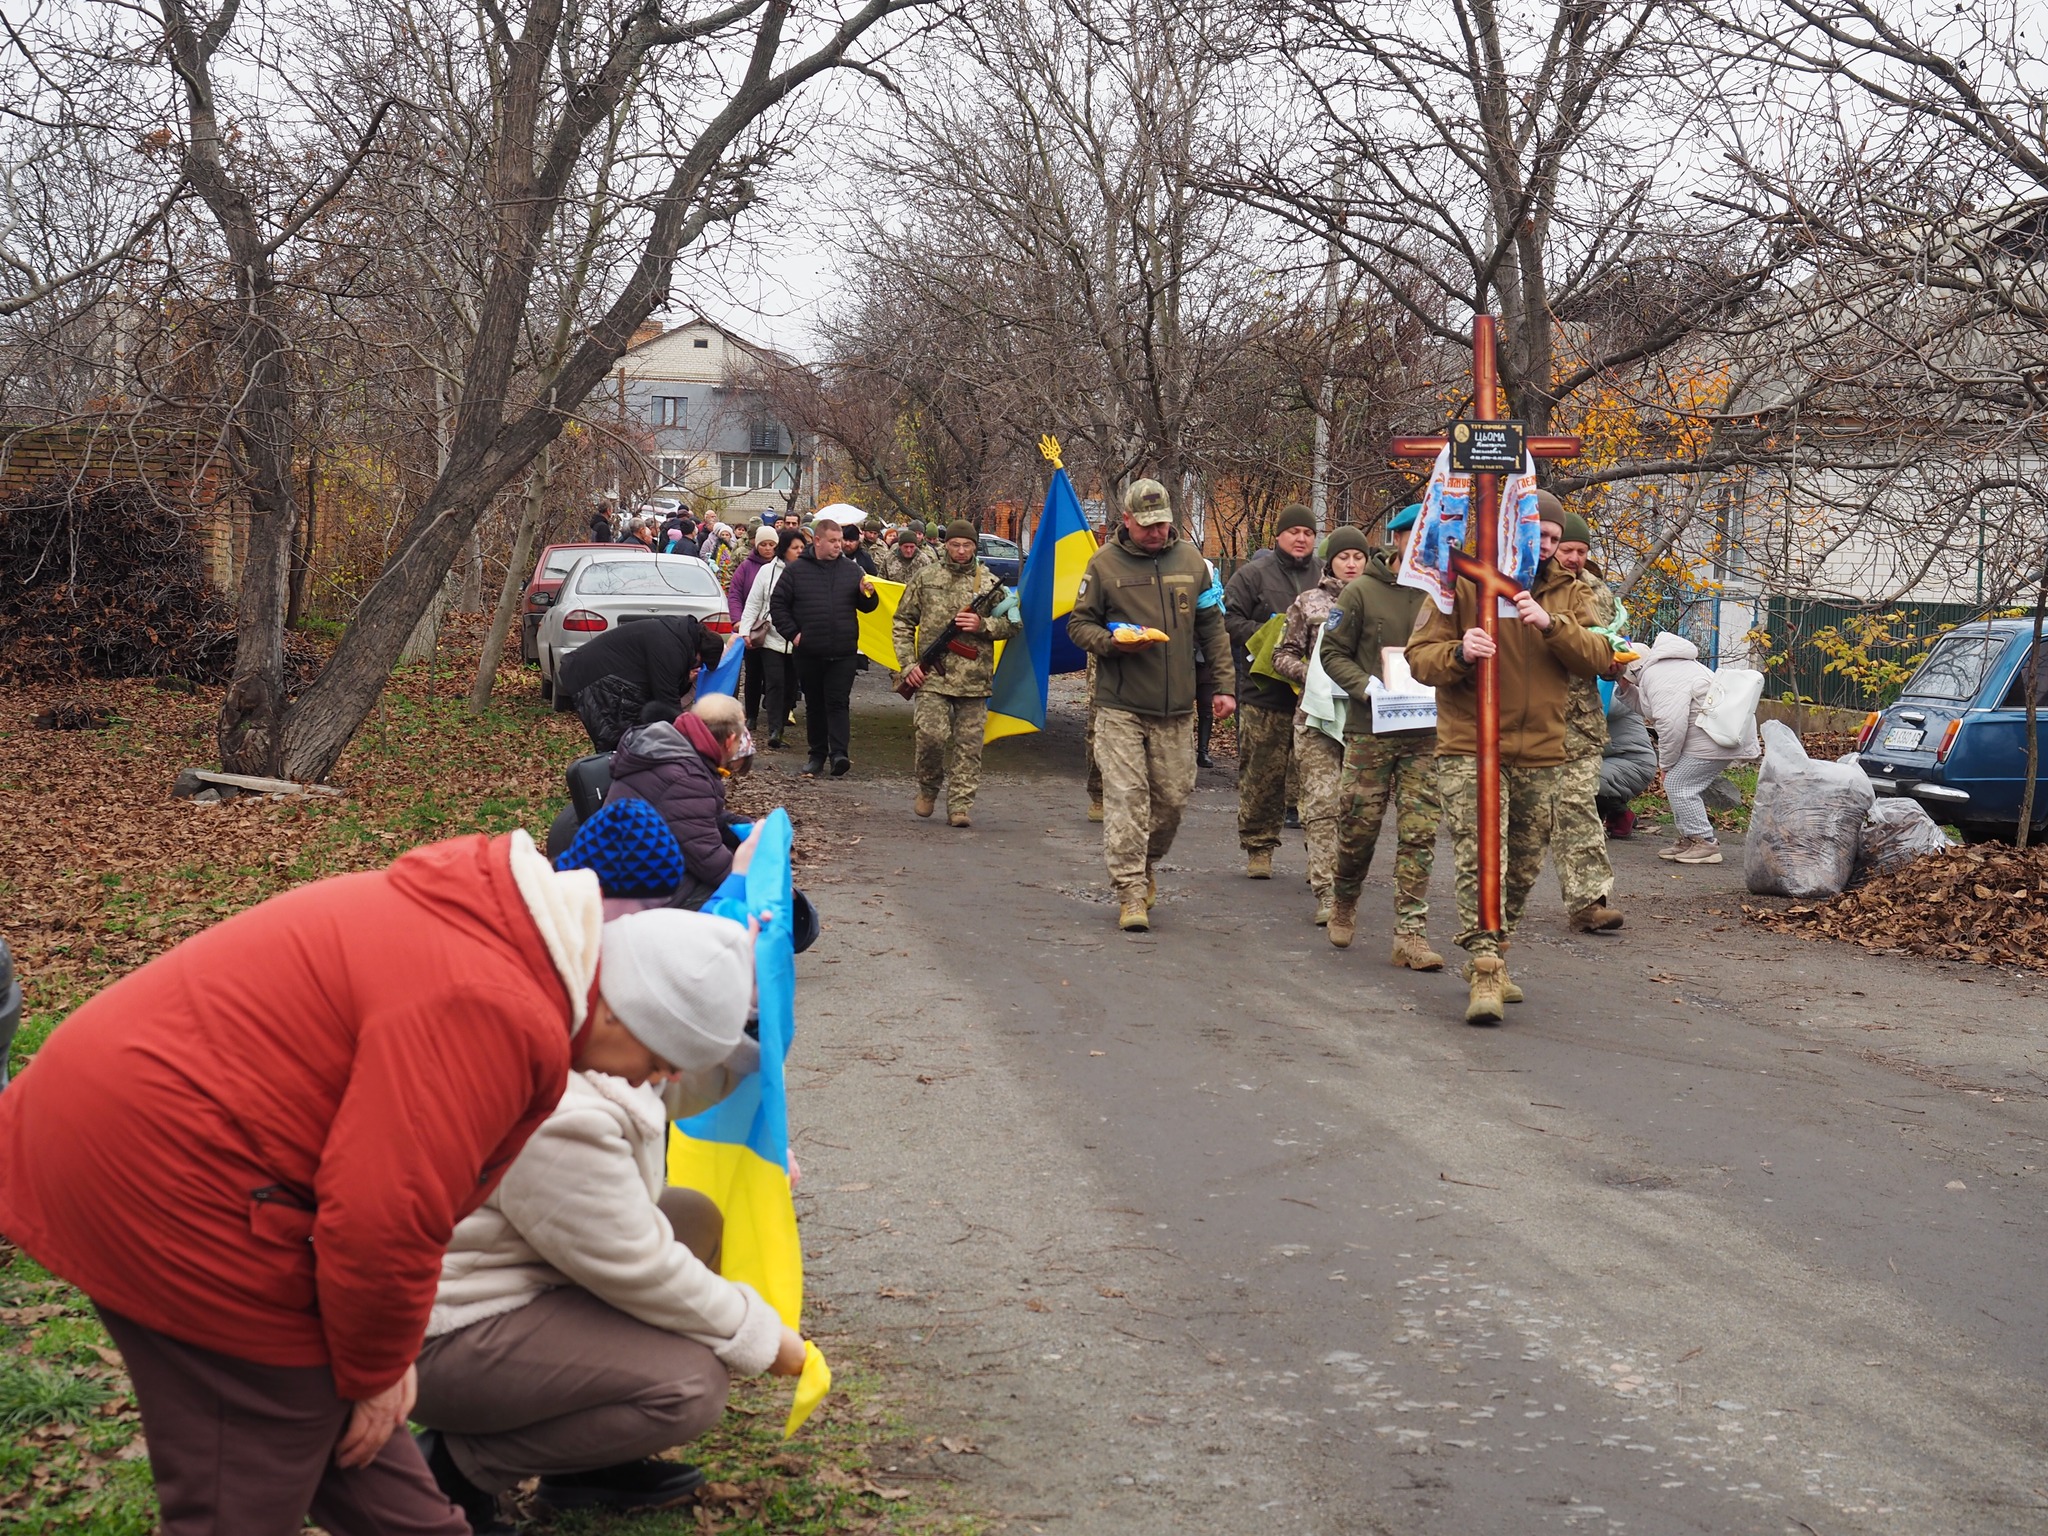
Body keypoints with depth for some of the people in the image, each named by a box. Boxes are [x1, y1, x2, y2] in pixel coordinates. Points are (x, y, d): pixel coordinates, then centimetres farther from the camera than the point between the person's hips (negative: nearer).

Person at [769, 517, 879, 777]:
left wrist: (867, 595, -10)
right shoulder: (796, 570, 1)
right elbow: (777, 605, 5)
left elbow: (867, 607, 13)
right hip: (809, 653, 0)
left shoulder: (851, 570, 6)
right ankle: (818, 755, 18)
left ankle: (839, 753, -13)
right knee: (814, 705, 10)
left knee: (838, 703, -7)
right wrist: (792, 633, -5)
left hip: (843, 653, 0)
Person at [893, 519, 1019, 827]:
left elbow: (1012, 624, 10)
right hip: (932, 675, -1)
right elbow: (903, 622, 11)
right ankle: (928, 788, 12)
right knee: (932, 735, -14)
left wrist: (982, 625, -9)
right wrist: (909, 664, 0)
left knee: (968, 744, 1)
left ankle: (961, 805, 7)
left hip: (974, 677, 1)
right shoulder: (925, 579, 8)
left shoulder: (990, 582, 9)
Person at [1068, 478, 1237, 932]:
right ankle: (1131, 891, -3)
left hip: (1176, 707, 3)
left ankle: (1146, 864, 33)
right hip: (1120, 706, -3)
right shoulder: (1104, 564, 0)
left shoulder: (1190, 560, 8)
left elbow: (1213, 626, 13)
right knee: (1126, 798, -8)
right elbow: (1079, 624, 5)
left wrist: (1224, 685, 8)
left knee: (1172, 797, 8)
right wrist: (1113, 642, -15)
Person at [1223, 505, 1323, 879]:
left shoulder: (1327, 577, 11)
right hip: (1266, 693, -2)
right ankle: (1258, 847, 12)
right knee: (1263, 773, 1)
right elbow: (1229, 619, -1)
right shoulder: (1253, 574, 3)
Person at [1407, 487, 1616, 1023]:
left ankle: (1489, 959, 30)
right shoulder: (1463, 584, -1)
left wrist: (1551, 624, -19)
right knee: (1481, 861, -17)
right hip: (1470, 751, -5)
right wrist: (1459, 653, -26)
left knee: (1522, 869, 14)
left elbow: (1598, 658, -3)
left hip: (1539, 757, 5)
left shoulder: (1564, 593, 10)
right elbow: (1419, 656, -5)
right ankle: (1485, 974, -19)